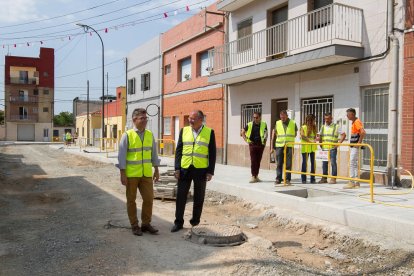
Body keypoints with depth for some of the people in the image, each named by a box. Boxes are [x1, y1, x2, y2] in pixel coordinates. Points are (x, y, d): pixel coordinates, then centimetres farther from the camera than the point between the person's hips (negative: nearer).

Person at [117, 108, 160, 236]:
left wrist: (156, 170, 10)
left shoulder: (150, 135, 5)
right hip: (131, 174, -3)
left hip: (146, 174, 4)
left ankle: (146, 224, 21)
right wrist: (122, 174, -11)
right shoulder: (127, 135, -8)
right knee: (131, 200, 7)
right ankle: (134, 225, 21)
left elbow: (154, 153, 11)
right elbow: (122, 156, -8)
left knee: (149, 198, 5)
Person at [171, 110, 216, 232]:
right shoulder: (184, 130, 6)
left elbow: (212, 153, 0)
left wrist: (210, 171, -5)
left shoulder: (209, 132, 1)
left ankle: (195, 221, 24)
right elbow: (178, 150, 5)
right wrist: (177, 168, -2)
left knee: (199, 198, 9)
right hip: (184, 169, 1)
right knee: (180, 196, 3)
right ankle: (178, 222, 15)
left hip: (201, 170, -1)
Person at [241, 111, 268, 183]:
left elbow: (266, 134, 18)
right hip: (252, 145, -2)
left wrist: (265, 142, 8)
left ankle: (256, 176, 19)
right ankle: (253, 177, -6)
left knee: (258, 161, 8)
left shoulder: (264, 125, 3)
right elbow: (243, 132, 11)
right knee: (253, 161, -6)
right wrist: (246, 140, 3)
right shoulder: (249, 125, 0)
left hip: (260, 145, 2)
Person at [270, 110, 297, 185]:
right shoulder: (277, 123, 7)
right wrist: (272, 147, 6)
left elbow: (295, 134, 14)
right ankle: (278, 179, 6)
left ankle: (287, 179, 8)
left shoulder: (293, 123, 5)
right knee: (279, 164, 1)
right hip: (279, 146, 1)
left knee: (288, 164, 0)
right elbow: (273, 136, 10)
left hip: (289, 146, 0)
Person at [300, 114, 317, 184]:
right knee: (304, 163, 0)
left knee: (313, 163, 2)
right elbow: (303, 136, -10)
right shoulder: (303, 127, -1)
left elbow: (315, 136, 15)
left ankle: (312, 179, 10)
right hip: (305, 147, -4)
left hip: (313, 147, 4)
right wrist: (310, 140, -19)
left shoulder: (314, 128, 13)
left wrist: (315, 140, -7)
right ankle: (303, 179, 6)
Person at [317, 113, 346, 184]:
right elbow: (319, 136, 24)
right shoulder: (323, 127, 15)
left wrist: (339, 143, -9)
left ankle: (333, 178, 1)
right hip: (324, 148, 5)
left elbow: (344, 135, -3)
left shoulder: (336, 127, 0)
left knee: (333, 163, -5)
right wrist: (318, 138, 4)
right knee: (324, 163, 8)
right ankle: (324, 178, 15)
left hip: (332, 148, -5)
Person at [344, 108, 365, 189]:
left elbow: (363, 132, -27)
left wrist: (359, 142, -22)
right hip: (353, 146, 10)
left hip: (356, 146, -10)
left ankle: (352, 182, -5)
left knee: (352, 163, -8)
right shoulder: (353, 122, 16)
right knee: (355, 164, 11)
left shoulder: (357, 122, -14)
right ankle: (356, 182, 16)